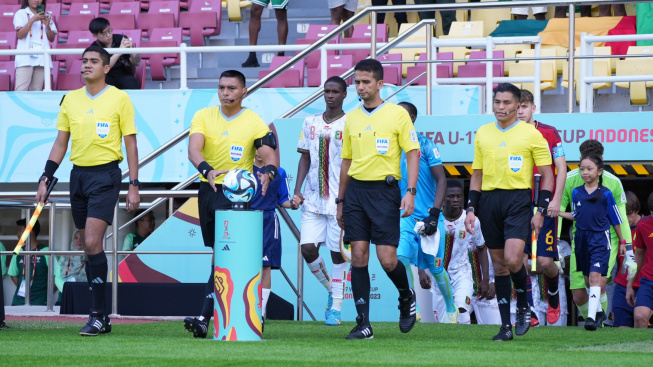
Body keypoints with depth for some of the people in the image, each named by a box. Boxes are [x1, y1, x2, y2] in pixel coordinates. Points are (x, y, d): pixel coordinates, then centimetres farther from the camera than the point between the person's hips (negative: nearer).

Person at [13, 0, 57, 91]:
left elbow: (52, 39, 13)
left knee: (37, 90, -1)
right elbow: (19, 35, -5)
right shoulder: (21, 14, 7)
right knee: (21, 90, -14)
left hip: (42, 58, 3)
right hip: (25, 58, -3)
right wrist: (32, 20, -12)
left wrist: (47, 26, -5)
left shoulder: (46, 16, 16)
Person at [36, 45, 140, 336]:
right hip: (78, 173, 5)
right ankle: (102, 317, 13)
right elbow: (60, 143, 15)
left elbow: (131, 144, -1)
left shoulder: (119, 98, -3)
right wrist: (45, 179, 7)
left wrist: (134, 186, -6)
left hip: (106, 175, -5)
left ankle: (97, 316, -15)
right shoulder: (70, 99, 10)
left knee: (92, 243, -18)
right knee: (89, 247, 6)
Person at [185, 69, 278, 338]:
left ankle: (205, 317, -24)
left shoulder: (255, 123, -2)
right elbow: (193, 150, -12)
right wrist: (208, 170, -32)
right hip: (208, 189, 4)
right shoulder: (203, 117, 3)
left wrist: (267, 172, -32)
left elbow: (269, 156, -9)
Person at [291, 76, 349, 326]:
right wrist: (297, 190, 3)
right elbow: (305, 158, 15)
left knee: (338, 253, -1)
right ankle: (330, 289, 19)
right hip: (313, 200, 4)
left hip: (340, 200, -4)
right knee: (307, 249, -6)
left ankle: (336, 307, 7)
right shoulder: (311, 123, 11)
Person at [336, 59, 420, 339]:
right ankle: (363, 324, 0)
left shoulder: (397, 114, -2)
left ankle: (406, 296, 24)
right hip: (356, 190, 4)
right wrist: (340, 201, 17)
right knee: (358, 256, -2)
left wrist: (411, 192, -13)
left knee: (387, 259, -8)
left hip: (385, 190, -4)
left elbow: (413, 153, -3)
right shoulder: (351, 118, 12)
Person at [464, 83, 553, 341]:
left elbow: (547, 175, 2)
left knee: (512, 259, -19)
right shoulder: (483, 133, 12)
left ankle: (523, 307, 7)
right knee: (499, 263, 6)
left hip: (518, 199, -4)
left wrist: (541, 211, -6)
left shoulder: (531, 134, 0)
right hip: (489, 200, 4)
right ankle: (506, 325, 10)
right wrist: (471, 209, 9)